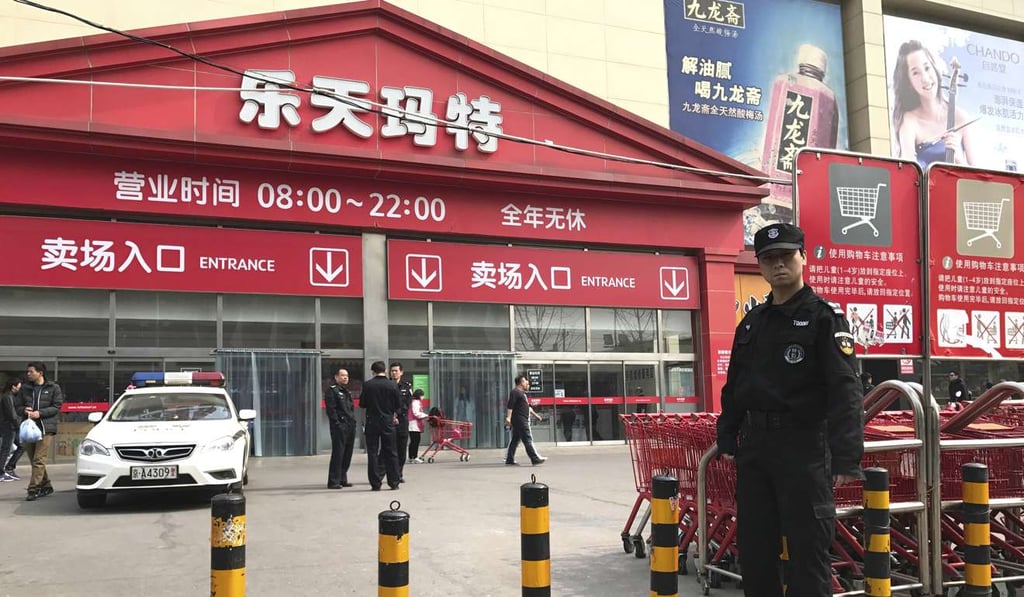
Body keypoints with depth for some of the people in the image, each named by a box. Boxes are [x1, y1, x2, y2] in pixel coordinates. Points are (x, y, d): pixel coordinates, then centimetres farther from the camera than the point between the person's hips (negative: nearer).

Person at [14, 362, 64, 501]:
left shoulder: (53, 388, 2)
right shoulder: (25, 388, 13)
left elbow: (57, 407, -3)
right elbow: (17, 405, 14)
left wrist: (40, 413, -15)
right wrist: (24, 410, -8)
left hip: (46, 428, -5)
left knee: (39, 460, -13)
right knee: (33, 459, 10)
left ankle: (33, 489, -13)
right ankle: (46, 486, 24)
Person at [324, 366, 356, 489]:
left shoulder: (346, 392, 22)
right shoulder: (331, 391, -5)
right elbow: (331, 410, -13)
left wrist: (353, 422, 14)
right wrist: (337, 424, -18)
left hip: (350, 427, 9)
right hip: (339, 427, -9)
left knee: (347, 455, 10)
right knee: (338, 454, -8)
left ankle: (342, 479, 17)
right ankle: (333, 481, -4)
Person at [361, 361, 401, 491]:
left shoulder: (367, 385, -7)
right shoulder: (393, 385, -4)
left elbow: (362, 404, -3)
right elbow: (398, 404, 2)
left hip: (372, 422, -1)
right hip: (388, 422, 1)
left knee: (372, 453, 4)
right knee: (390, 453, 9)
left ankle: (375, 484, 3)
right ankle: (394, 482, 11)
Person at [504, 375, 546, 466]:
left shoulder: (522, 393, 22)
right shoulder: (515, 392, -10)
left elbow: (527, 407, 32)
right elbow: (510, 406, -19)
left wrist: (535, 414, 34)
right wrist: (508, 417, -28)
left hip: (523, 420, 10)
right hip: (519, 420, -10)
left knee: (515, 440, 10)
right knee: (527, 439, -10)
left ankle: (509, 460, 13)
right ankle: (535, 459, -11)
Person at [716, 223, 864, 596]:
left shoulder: (824, 317, -6)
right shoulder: (751, 323, 15)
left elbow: (845, 389, -14)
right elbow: (734, 385, 20)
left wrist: (846, 456, -23)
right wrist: (727, 437, 14)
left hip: (803, 444, -6)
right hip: (754, 444, 7)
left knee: (808, 547, -1)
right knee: (754, 547, 13)